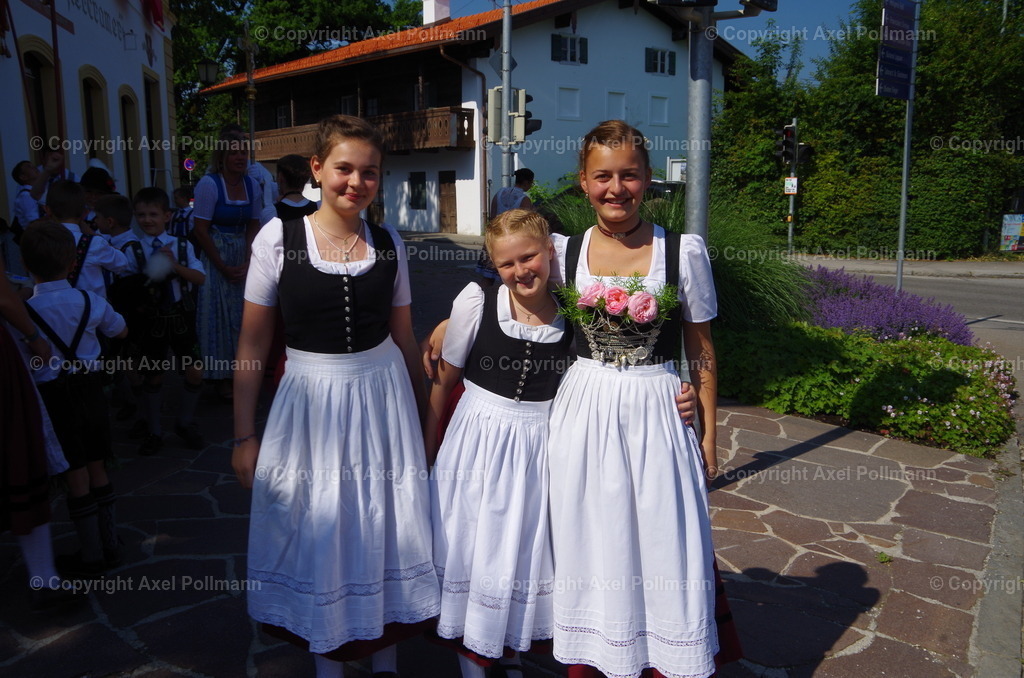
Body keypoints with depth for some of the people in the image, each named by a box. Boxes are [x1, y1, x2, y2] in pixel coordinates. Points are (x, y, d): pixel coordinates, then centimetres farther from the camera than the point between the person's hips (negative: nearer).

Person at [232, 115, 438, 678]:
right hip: (310, 398, -2)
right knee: (317, 537, 12)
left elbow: (403, 337, 8)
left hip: (382, 398, 2)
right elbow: (252, 345, -4)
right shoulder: (278, 238, -7)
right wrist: (244, 435, -3)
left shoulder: (388, 243, 0)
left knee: (385, 533, 13)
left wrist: (423, 414, 14)